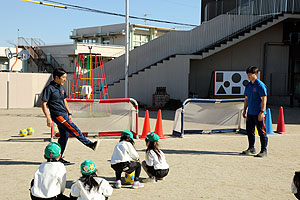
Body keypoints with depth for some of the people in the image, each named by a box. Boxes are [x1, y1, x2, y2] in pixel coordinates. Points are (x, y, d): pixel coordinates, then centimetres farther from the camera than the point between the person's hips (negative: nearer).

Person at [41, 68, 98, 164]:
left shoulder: (61, 87, 14)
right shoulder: (49, 89, -10)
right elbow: (44, 104, -12)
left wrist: (69, 114, 18)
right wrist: (48, 118, -18)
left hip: (64, 114, 9)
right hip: (57, 115, -8)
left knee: (64, 135, 8)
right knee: (74, 130, -14)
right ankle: (90, 144, -11)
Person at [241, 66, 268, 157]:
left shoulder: (260, 85, -11)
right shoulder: (248, 85, 12)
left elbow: (264, 100, -14)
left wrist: (262, 112, -18)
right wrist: (244, 110, 16)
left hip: (258, 113, -7)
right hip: (250, 113, 8)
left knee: (261, 132, -1)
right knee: (249, 131, 13)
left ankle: (264, 151, 6)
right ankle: (251, 148, 26)